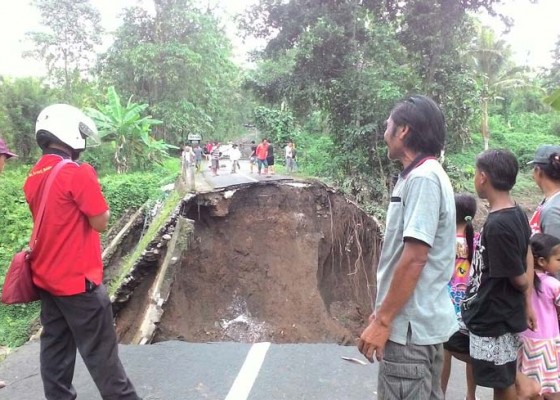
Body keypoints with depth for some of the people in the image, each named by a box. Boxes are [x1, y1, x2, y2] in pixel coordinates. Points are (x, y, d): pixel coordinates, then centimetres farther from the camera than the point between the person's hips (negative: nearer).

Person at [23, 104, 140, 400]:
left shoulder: (33, 177, 7)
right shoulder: (78, 172, -18)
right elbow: (100, 223, -15)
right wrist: (98, 201, 2)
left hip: (45, 278, 8)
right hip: (78, 279, -8)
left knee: (55, 345, 16)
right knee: (99, 351, 3)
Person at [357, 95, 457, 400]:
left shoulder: (422, 178, -18)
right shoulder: (421, 176, 12)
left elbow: (414, 258, -23)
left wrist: (383, 321, -18)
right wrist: (383, 310, 19)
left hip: (411, 324, -9)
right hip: (422, 321, 9)